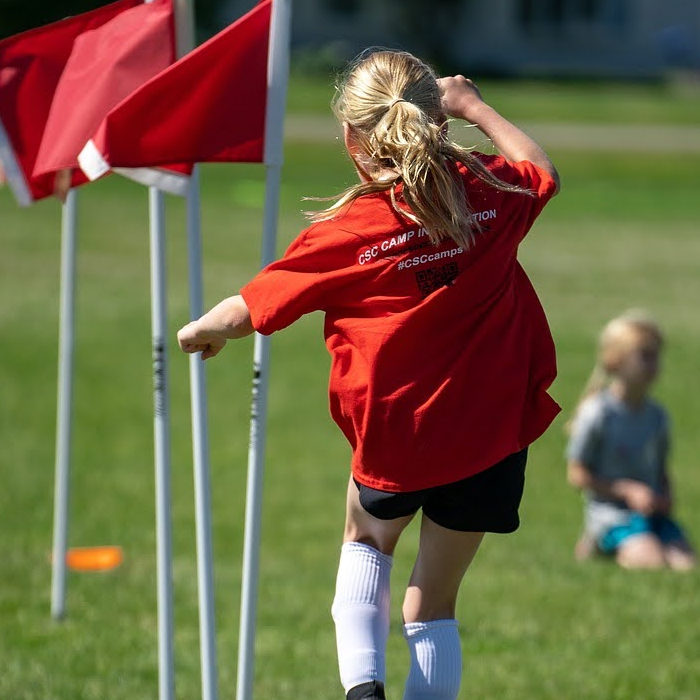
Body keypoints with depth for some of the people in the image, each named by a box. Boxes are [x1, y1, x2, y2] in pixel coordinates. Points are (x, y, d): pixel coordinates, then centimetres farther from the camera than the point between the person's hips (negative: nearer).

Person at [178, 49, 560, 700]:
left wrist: (200, 331, 16)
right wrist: (474, 108, 23)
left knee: (366, 539, 29)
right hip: (491, 436, 2)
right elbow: (542, 173, 18)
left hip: (394, 442, -2)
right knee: (433, 604, 14)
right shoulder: (488, 191, -8)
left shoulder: (343, 234, -15)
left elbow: (244, 313, -5)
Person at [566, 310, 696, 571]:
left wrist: (666, 496, -3)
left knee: (686, 564, -16)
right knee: (655, 564, -28)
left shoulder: (657, 415, 8)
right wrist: (628, 491, -16)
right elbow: (577, 475, -9)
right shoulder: (597, 413, -11)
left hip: (653, 512, 7)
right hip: (611, 515, -7)